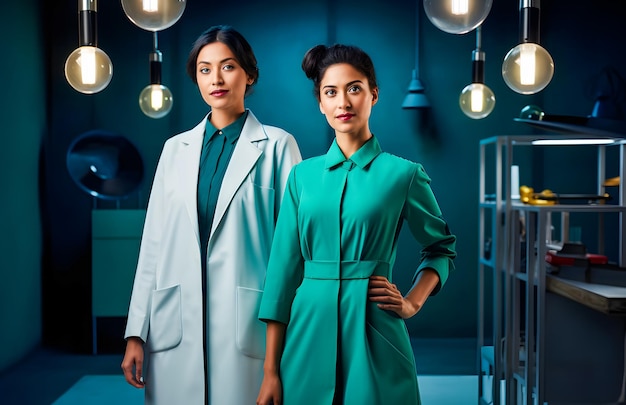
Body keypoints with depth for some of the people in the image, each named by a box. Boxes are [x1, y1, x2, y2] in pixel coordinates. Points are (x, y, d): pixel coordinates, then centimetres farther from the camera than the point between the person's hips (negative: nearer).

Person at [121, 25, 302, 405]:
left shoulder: (277, 146, 1)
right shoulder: (176, 148, 11)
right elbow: (154, 242, 10)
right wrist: (136, 333, 6)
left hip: (245, 325, -3)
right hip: (177, 326, 3)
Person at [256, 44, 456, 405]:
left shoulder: (403, 173, -1)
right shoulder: (303, 175, 5)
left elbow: (443, 249, 13)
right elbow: (284, 267, 3)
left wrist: (412, 303, -4)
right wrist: (271, 370, 0)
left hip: (373, 335, -2)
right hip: (310, 333, 2)